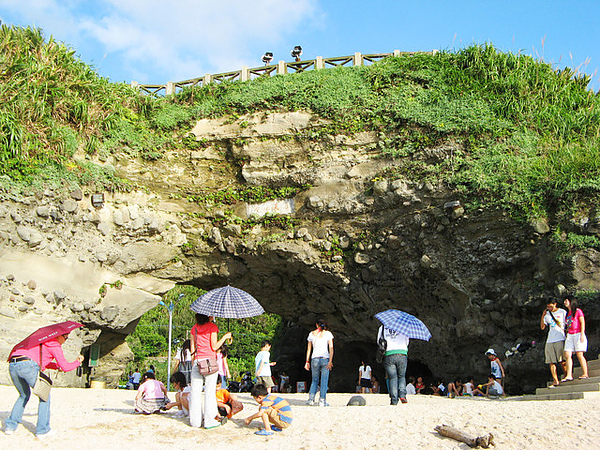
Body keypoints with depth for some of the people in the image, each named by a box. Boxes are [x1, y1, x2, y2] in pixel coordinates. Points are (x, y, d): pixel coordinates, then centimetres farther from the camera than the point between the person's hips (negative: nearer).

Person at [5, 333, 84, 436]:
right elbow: (65, 367, 4)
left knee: (24, 396, 27)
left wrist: (57, 366, 29)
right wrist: (78, 362, 21)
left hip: (12, 366, 8)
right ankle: (42, 430, 4)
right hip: (28, 365, -8)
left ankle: (10, 425, 19)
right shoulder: (54, 344, 6)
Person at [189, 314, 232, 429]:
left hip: (197, 361, 4)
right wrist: (225, 337, 2)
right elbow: (214, 347, -8)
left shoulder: (194, 328, 10)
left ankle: (195, 421, 11)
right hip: (210, 361, -4)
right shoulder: (212, 327, -5)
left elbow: (192, 349, 10)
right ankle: (209, 420, 3)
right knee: (209, 391, 0)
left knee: (195, 392, 6)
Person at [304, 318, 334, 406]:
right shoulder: (328, 333, 3)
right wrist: (330, 361, -9)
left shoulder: (312, 333, 8)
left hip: (314, 359, 2)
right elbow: (331, 348, -6)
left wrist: (307, 361, 12)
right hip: (325, 359, -2)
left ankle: (311, 398, 2)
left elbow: (309, 348, 8)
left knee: (314, 380, 15)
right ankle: (322, 400, 0)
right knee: (324, 381, 3)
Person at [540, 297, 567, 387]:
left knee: (563, 360, -7)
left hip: (560, 339, -4)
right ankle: (555, 381, 0)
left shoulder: (562, 312, 5)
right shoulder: (547, 314, 15)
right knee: (551, 362, -1)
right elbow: (542, 327, 10)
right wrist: (542, 316, -1)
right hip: (550, 341, 4)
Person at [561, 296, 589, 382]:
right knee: (567, 355, -5)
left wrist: (582, 334, -14)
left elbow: (582, 323, -6)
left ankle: (585, 374, 0)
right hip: (569, 335, 7)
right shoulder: (567, 313, 19)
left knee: (579, 354, -8)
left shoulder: (578, 311, -1)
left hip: (578, 334, -7)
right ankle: (569, 375, -9)